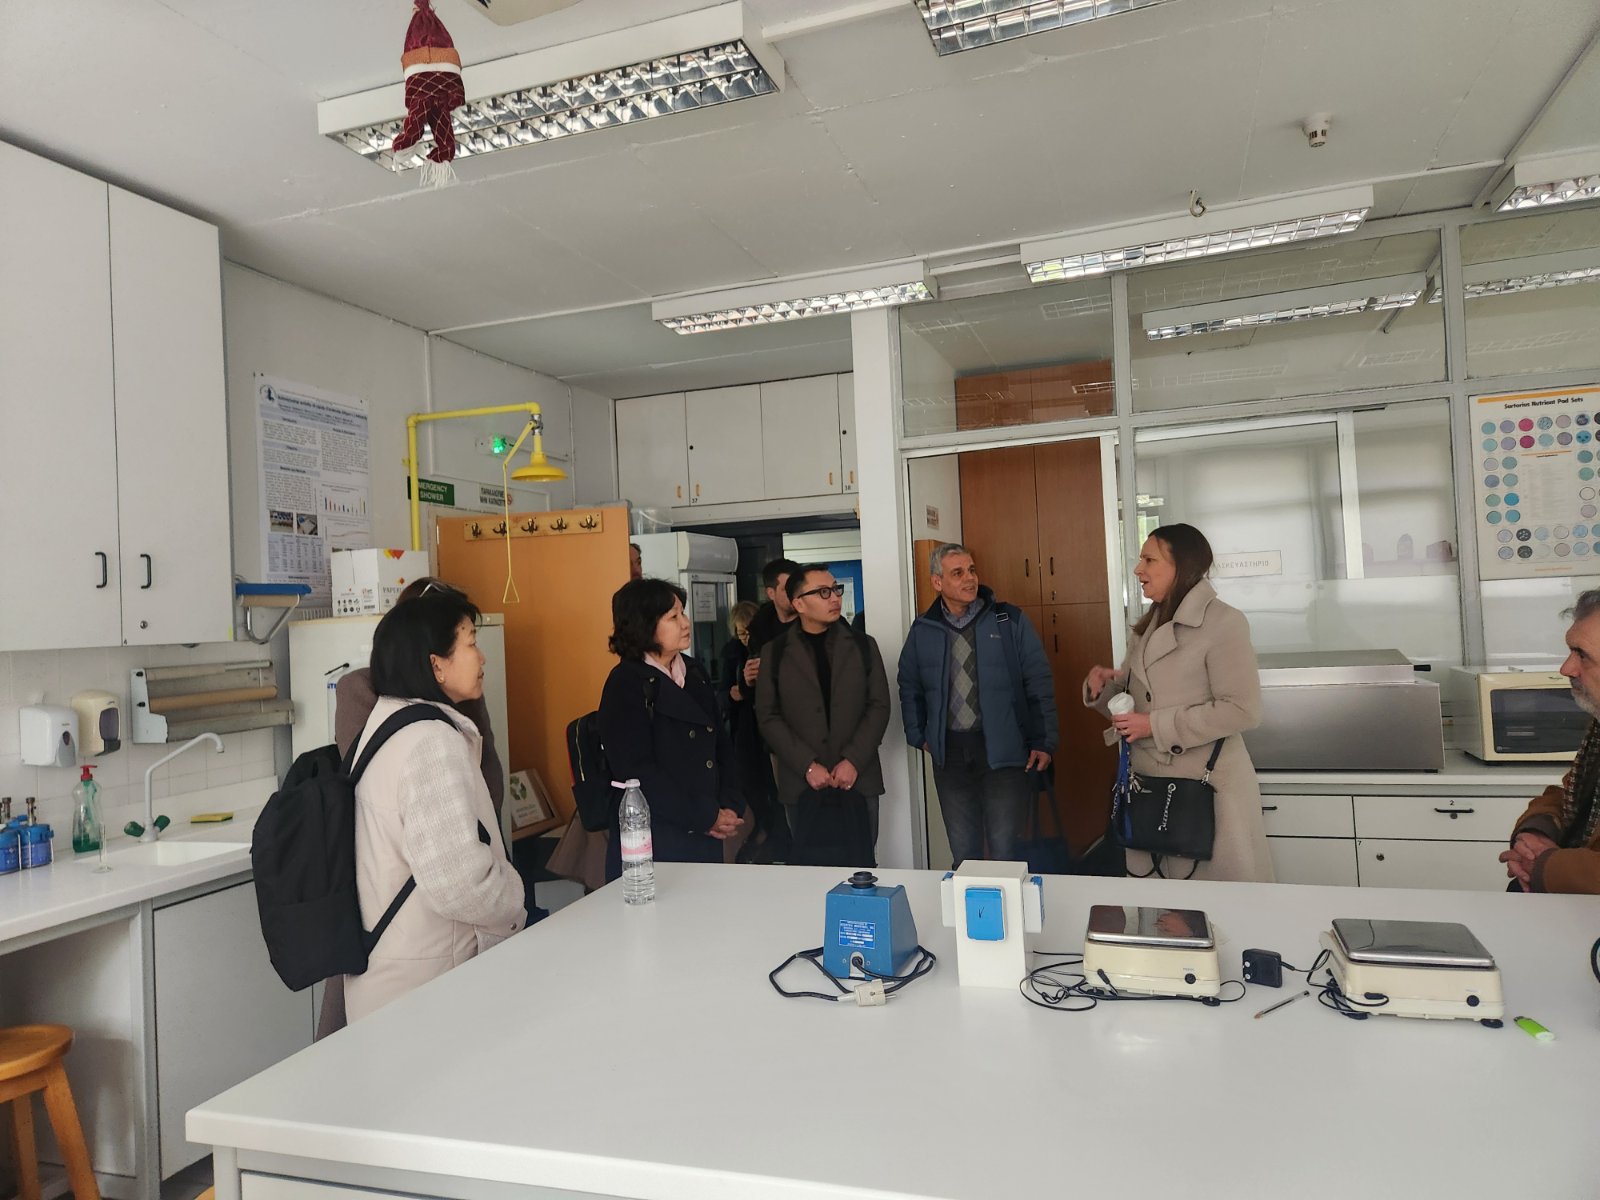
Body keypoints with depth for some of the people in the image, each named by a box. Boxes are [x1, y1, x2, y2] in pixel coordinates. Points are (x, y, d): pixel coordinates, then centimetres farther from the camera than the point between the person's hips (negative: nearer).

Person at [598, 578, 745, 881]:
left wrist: (730, 808, -3)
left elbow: (722, 744, 12)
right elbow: (637, 773, -16)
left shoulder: (694, 672, 11)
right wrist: (706, 818, -14)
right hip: (654, 839, -6)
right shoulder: (625, 685, -10)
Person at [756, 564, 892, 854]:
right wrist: (807, 766, -11)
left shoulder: (863, 646, 7)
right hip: (801, 784, -1)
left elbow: (879, 706, 2)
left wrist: (853, 761, -10)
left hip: (859, 780, 1)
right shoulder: (775, 652, 3)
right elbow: (768, 716, -1)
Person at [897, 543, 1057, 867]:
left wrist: (1044, 742, -5)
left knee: (1006, 851, 0)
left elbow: (1039, 682, -3)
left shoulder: (1010, 620, -4)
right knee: (962, 852, 14)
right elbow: (909, 687, 16)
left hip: (1003, 751, -3)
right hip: (949, 752, 3)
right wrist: (918, 736, 10)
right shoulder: (923, 630, 4)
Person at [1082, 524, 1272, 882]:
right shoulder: (1148, 626, 12)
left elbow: (1243, 710, -19)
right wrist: (1103, 686, -4)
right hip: (1149, 784, 7)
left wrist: (1157, 725, -19)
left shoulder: (1223, 622, -12)